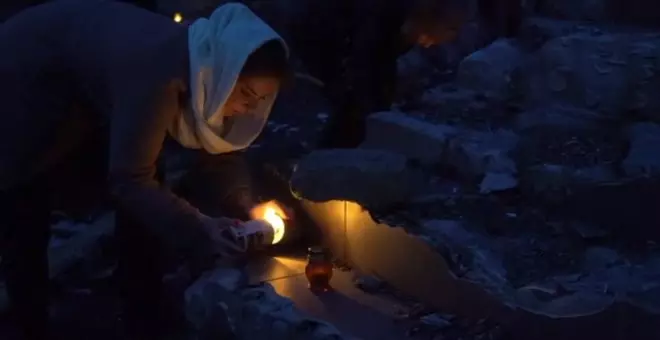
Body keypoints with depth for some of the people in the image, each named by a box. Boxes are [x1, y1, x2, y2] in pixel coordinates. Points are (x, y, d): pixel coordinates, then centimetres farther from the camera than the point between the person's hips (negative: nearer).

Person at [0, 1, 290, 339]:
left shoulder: (211, 78, -17)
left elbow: (220, 154, -8)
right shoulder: (158, 71, -40)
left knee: (144, 206, -1)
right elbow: (128, 179, -36)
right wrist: (200, 228, -42)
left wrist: (245, 215, -22)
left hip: (91, 98, 7)